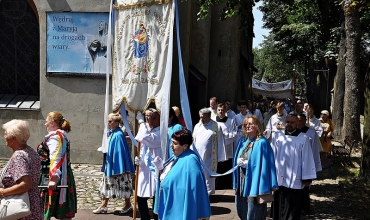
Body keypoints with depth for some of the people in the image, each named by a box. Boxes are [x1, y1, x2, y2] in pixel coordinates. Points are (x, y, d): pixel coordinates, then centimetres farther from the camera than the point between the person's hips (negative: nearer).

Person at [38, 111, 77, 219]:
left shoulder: (54, 136, -13)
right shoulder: (62, 136, 17)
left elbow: (55, 159, -25)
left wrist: (54, 178, -32)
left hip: (52, 178, -10)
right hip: (65, 177, 10)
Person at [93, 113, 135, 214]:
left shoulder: (118, 135, -20)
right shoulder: (111, 133, 7)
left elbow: (120, 151, -21)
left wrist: (120, 168, -21)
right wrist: (104, 149, 5)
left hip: (117, 164, -9)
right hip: (109, 164, 9)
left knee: (122, 185, 5)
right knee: (107, 184, 12)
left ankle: (128, 204, 21)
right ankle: (103, 206, 19)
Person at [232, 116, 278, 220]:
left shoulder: (262, 142, -11)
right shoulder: (242, 141, 11)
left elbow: (264, 164, -16)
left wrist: (246, 163, -17)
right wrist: (239, 162, -1)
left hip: (254, 182, -7)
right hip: (242, 181, 7)